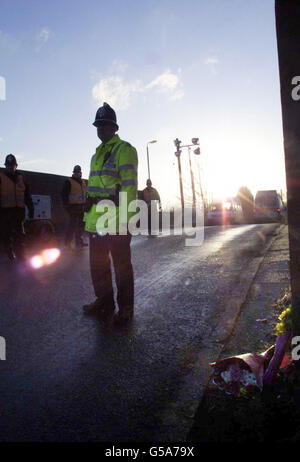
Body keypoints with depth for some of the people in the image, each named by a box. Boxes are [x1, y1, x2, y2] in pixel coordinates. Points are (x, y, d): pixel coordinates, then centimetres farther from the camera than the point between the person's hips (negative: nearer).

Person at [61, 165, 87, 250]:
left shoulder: (83, 182, 18)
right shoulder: (69, 182, -3)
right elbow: (64, 195, -7)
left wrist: (85, 205, 17)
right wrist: (66, 205, -14)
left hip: (81, 207, 7)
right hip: (73, 207, -7)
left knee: (80, 225, 11)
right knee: (72, 225, -8)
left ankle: (79, 242, 20)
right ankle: (67, 243, 2)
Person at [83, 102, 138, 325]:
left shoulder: (124, 150, -5)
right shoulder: (97, 154, 22)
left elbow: (129, 186, -14)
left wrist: (125, 218, -21)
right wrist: (89, 215, 19)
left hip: (116, 220, -9)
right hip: (97, 221, 9)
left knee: (121, 265, 1)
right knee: (98, 264, 16)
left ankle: (125, 308, 14)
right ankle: (104, 302, 32)